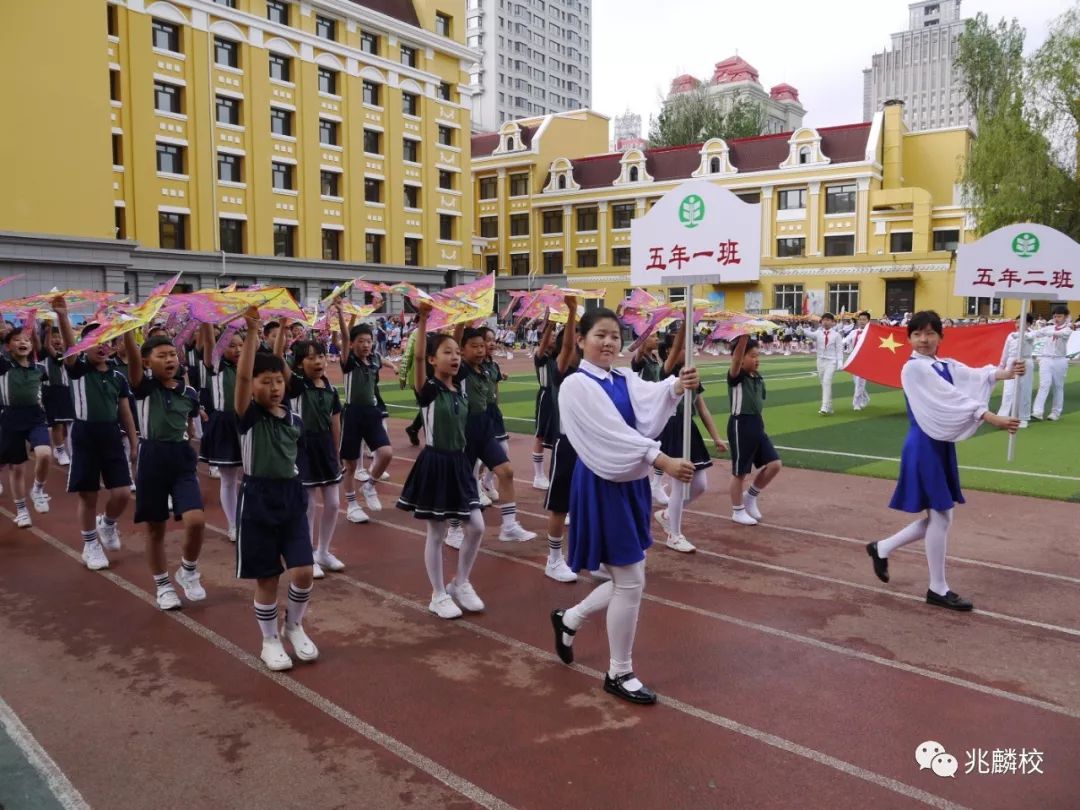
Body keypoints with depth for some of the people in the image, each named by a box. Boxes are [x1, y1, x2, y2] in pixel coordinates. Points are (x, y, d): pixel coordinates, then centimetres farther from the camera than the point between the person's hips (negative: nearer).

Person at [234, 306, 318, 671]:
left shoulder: (294, 420, 6)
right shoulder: (248, 415, -7)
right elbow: (241, 375, -24)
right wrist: (252, 330, -30)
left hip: (292, 496, 4)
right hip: (259, 498, -4)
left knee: (303, 572, -2)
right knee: (266, 578, 5)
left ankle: (294, 627, 25)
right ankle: (270, 641, 25)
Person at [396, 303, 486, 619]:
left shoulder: (461, 389, 6)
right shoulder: (428, 389, -11)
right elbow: (418, 356, -25)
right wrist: (423, 318, -34)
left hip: (459, 463, 6)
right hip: (434, 463, -6)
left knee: (476, 527, 4)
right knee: (436, 533, 5)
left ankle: (460, 584, 24)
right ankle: (438, 595, 20)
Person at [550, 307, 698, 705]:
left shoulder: (626, 380, 9)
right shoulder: (576, 386, -13)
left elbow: (651, 404, -13)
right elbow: (613, 435, -24)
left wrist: (676, 386, -33)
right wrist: (664, 462, -31)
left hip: (631, 484, 8)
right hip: (602, 487, -8)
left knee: (626, 580, 14)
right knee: (630, 582, -3)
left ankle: (569, 619, 39)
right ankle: (619, 673, 16)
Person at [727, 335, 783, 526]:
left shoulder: (759, 379, 10)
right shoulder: (736, 376, -12)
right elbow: (736, 358, -31)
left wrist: (758, 423, 16)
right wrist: (744, 335, -41)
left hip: (757, 425, 7)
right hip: (740, 425, -7)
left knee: (775, 464, 2)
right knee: (740, 471, 4)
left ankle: (750, 495, 23)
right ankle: (738, 511, 20)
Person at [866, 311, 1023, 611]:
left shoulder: (946, 366, 14)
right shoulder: (914, 368, -15)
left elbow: (976, 377, 2)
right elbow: (950, 398, -22)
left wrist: (1008, 373, -11)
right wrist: (993, 419, -27)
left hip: (942, 446, 9)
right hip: (924, 447, -9)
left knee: (937, 516, 13)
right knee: (941, 516, -1)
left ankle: (882, 549, 29)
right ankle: (938, 589, 13)